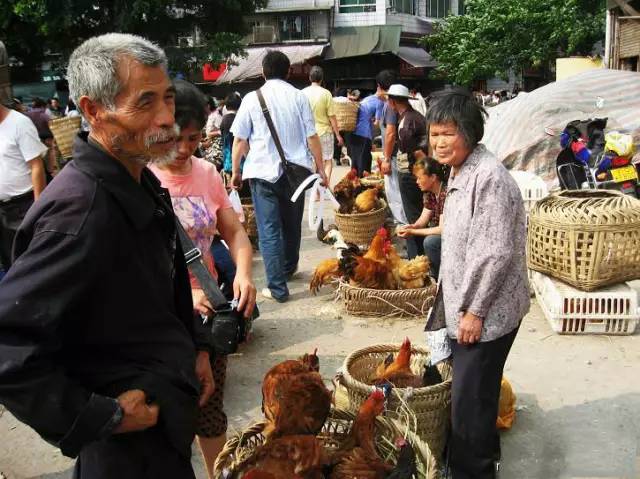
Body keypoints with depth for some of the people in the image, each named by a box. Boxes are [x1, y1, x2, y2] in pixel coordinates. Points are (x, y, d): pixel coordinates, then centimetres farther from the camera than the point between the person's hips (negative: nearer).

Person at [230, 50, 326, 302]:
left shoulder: (252, 99, -2)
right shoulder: (299, 97, 2)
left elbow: (240, 140, -1)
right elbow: (312, 137, 0)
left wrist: (236, 171, 10)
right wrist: (321, 169, 8)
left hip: (264, 172, -2)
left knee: (269, 230, 1)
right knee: (292, 224, 19)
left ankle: (277, 287, -1)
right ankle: (289, 269, 39)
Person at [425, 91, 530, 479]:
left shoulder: (490, 178, -23)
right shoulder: (462, 171, 8)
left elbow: (496, 253, -24)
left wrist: (475, 310, -19)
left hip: (487, 310, -9)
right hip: (464, 303, 9)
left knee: (470, 397, 2)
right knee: (471, 390, 22)